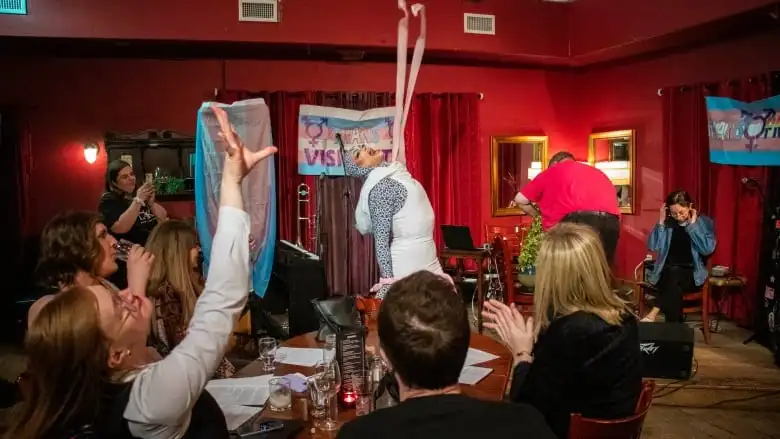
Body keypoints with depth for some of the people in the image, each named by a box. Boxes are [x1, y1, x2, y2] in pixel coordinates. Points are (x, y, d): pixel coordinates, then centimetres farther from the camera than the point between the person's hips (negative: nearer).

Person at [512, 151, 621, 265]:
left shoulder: (553, 170, 22)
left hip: (578, 221, -4)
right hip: (610, 222, 4)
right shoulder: (598, 173, 35)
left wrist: (538, 215, 38)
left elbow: (519, 200, 22)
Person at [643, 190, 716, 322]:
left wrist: (692, 225, -12)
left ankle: (653, 314, -38)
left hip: (693, 274, -1)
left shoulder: (704, 222, 2)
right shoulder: (667, 222, 6)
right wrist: (661, 221, -7)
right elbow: (652, 246, -3)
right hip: (666, 273, 2)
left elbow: (707, 249, -13)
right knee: (674, 289, -34)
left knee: (674, 272, -36)